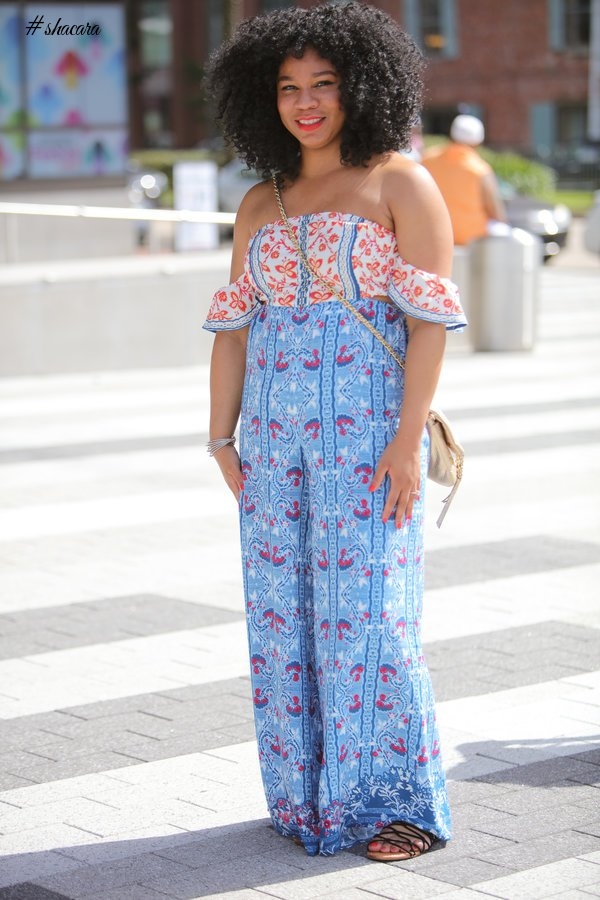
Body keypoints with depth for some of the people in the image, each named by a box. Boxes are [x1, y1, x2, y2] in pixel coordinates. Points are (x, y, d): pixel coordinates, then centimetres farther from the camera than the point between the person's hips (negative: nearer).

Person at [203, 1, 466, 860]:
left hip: (369, 431, -5)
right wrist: (222, 440, 4)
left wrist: (408, 439, -17)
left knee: (367, 608, -7)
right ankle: (312, 791, 18)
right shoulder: (261, 207, 13)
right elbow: (234, 326, 12)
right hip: (279, 435, 5)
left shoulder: (402, 185, -3)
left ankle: (398, 802, 4)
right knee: (284, 609, 6)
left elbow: (432, 320, -10)